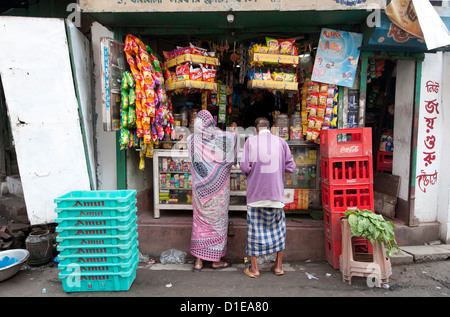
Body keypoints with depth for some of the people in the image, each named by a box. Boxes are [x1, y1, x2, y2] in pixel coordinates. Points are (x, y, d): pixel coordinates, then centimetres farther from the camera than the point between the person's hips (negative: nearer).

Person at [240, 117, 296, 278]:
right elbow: (291, 167, 2)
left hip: (255, 192, -1)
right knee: (278, 227, 16)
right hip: (275, 192, 2)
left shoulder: (251, 141, -3)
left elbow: (244, 167, -11)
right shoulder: (280, 141, 2)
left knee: (254, 228, 9)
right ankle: (278, 266, 24)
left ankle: (254, 268, 17)